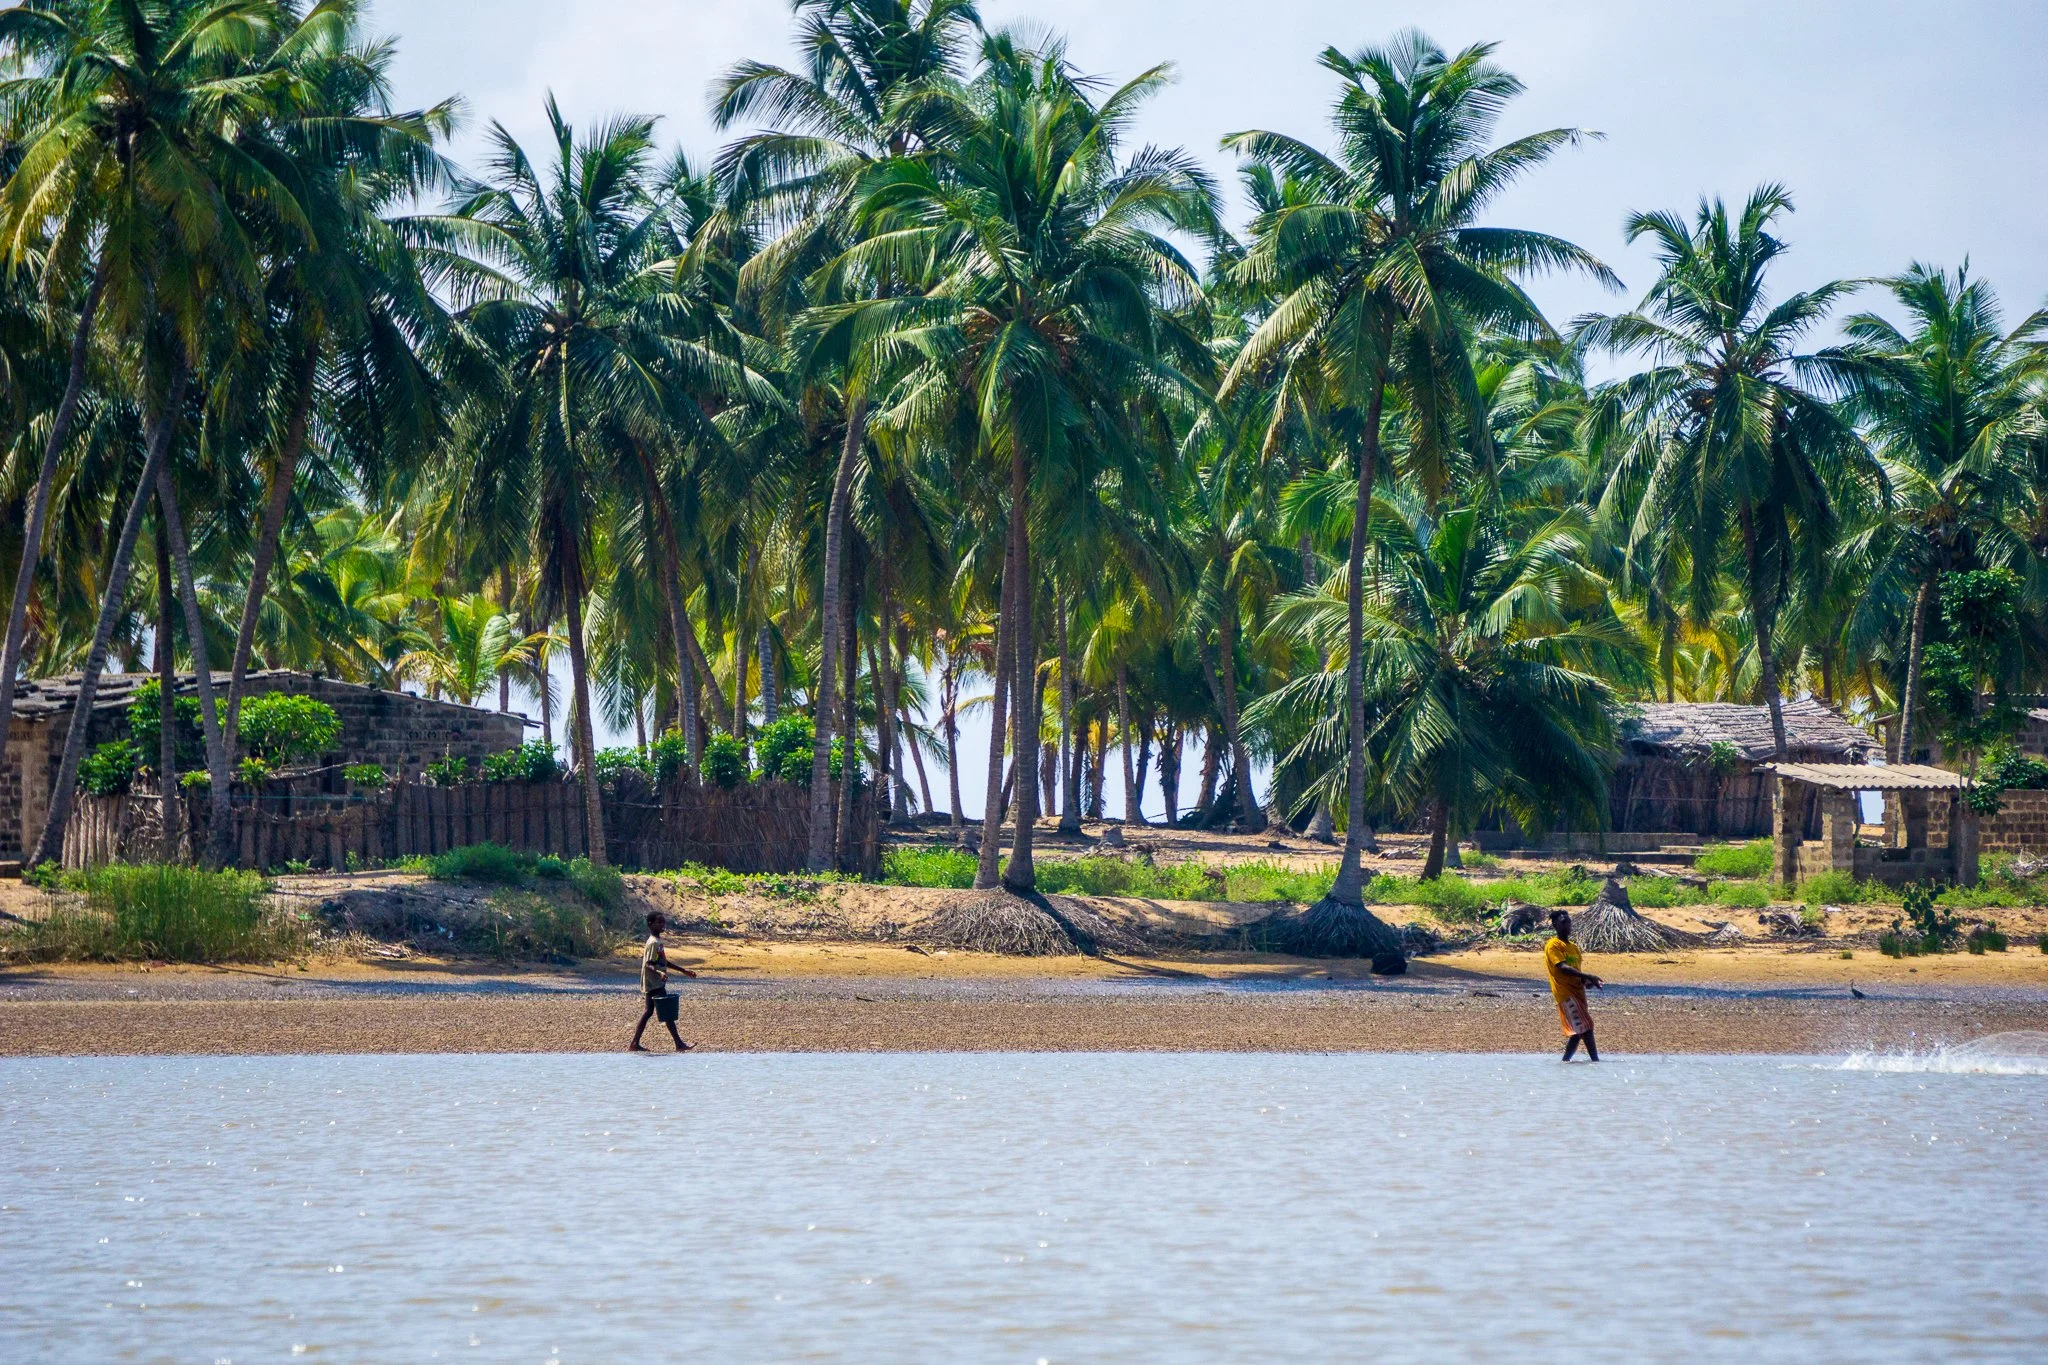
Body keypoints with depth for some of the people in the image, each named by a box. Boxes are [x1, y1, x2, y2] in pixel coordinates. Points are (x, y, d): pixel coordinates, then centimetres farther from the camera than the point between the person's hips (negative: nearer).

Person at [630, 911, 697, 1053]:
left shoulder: (657, 941, 14)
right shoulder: (653, 943, -17)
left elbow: (663, 962, 24)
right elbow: (648, 965, -24)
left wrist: (683, 970, 27)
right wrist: (659, 973, -43)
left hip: (655, 984, 10)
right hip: (655, 985, -10)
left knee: (649, 1011, 12)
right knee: (668, 1012, -7)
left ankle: (635, 1044, 14)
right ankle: (679, 1044, -5)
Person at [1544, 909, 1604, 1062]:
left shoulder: (1574, 947, 20)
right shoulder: (1553, 945, -7)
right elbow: (1563, 967, -20)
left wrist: (1587, 981, -1)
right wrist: (1587, 976, -28)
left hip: (1577, 992, 9)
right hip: (1565, 992, -9)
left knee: (1578, 1031, 8)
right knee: (1585, 1027, -15)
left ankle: (1565, 1061, 13)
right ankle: (1595, 1059, -17)